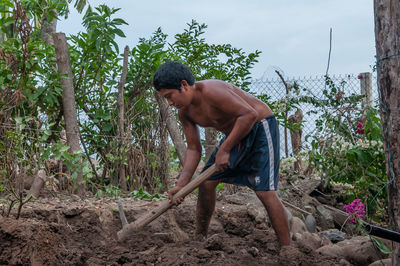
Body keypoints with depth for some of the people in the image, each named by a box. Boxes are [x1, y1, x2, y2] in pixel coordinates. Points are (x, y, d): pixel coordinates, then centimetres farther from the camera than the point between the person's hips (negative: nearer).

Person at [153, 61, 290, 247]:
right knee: (206, 182, 7)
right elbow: (193, 149, 2)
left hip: (260, 127, -9)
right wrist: (181, 184, -10)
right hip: (236, 134, 9)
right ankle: (200, 238, 23)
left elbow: (249, 114, -35)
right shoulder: (184, 112, -3)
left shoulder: (210, 90, -30)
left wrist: (224, 149, -31)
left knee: (264, 191, -18)